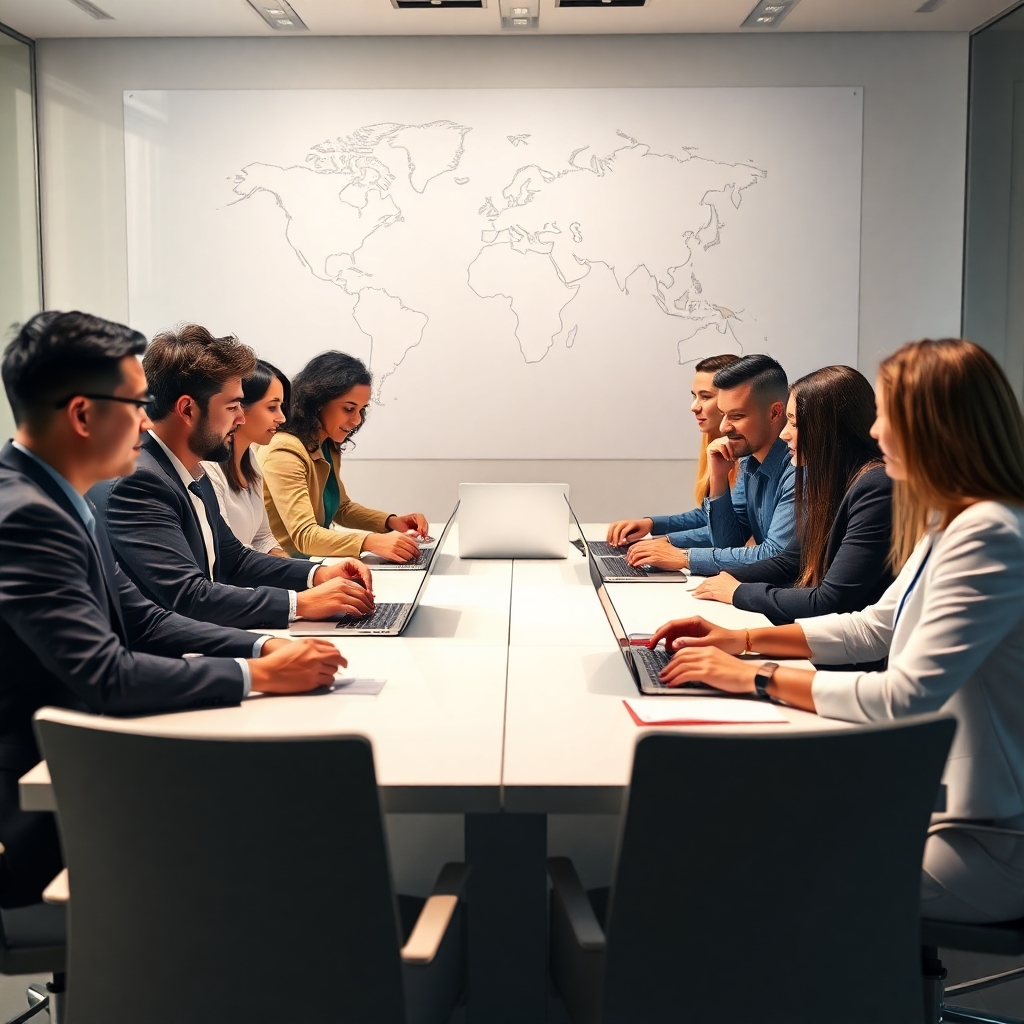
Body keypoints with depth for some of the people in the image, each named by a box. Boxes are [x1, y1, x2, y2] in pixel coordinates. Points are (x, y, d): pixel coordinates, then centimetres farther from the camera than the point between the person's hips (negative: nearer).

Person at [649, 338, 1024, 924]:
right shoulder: (951, 523, 7)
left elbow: (904, 698, -28)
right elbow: (877, 627, 16)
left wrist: (760, 678, -19)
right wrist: (743, 640, 8)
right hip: (941, 797, 9)